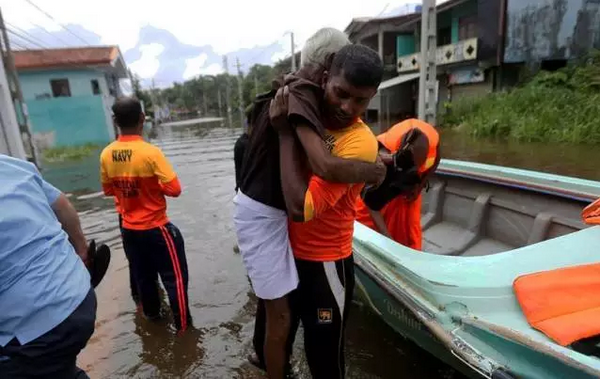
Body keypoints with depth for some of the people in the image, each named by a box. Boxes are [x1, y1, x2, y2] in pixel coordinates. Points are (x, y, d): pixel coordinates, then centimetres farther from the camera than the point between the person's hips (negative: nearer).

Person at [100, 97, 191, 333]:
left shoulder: (107, 154, -5)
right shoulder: (150, 152, -22)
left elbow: (108, 190, 10)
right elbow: (174, 189, -21)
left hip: (129, 229, 6)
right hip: (156, 228, -6)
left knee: (143, 276, 23)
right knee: (175, 277, 8)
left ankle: (152, 314, 42)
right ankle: (183, 325, 19)